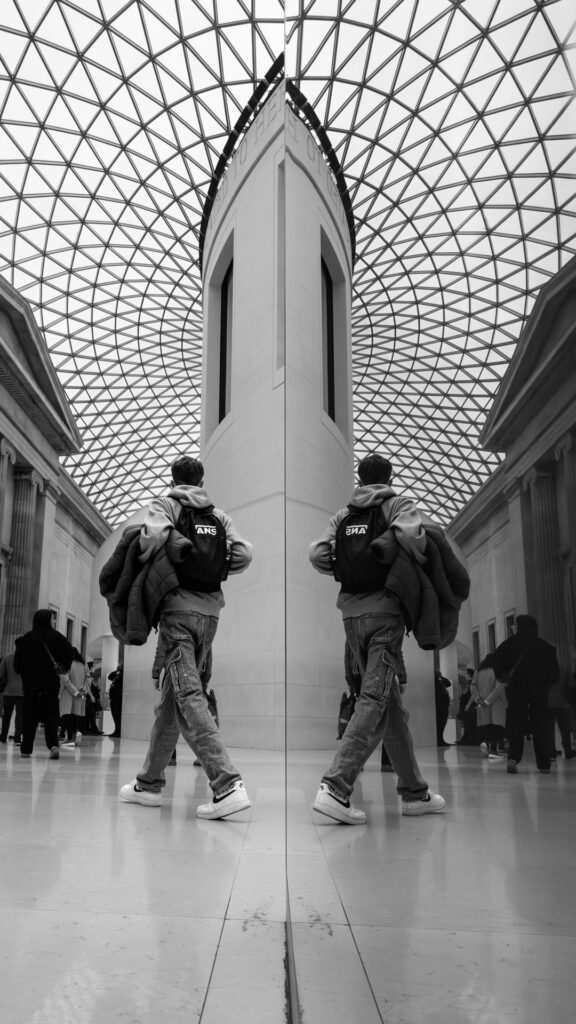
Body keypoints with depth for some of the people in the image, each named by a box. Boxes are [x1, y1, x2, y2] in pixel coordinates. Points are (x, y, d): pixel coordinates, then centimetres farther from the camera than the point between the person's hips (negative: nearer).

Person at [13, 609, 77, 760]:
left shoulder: (25, 639, 3)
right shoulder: (55, 636, -3)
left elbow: (17, 662, 2)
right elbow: (70, 652, -13)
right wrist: (63, 667, 2)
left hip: (30, 683, 1)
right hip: (51, 682, -1)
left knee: (29, 716, 9)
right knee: (51, 715, 2)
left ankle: (26, 749, 10)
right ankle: (53, 745, -17)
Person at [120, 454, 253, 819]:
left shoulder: (166, 504, 3)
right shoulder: (219, 516, 15)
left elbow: (155, 534, -18)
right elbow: (244, 555, 2)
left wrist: (141, 570, -1)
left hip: (178, 607, -5)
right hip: (210, 611, 6)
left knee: (188, 695, -11)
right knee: (172, 696, 14)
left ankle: (227, 784, -24)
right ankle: (150, 783, 24)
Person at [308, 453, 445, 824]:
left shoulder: (343, 515, 15)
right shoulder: (397, 504, 1)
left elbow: (317, 555, 4)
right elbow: (408, 533, -20)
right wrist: (423, 565, -4)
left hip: (351, 613, 6)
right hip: (384, 610, -6)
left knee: (392, 700, 13)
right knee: (376, 699, -8)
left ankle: (415, 792, 20)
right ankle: (336, 786, -19)